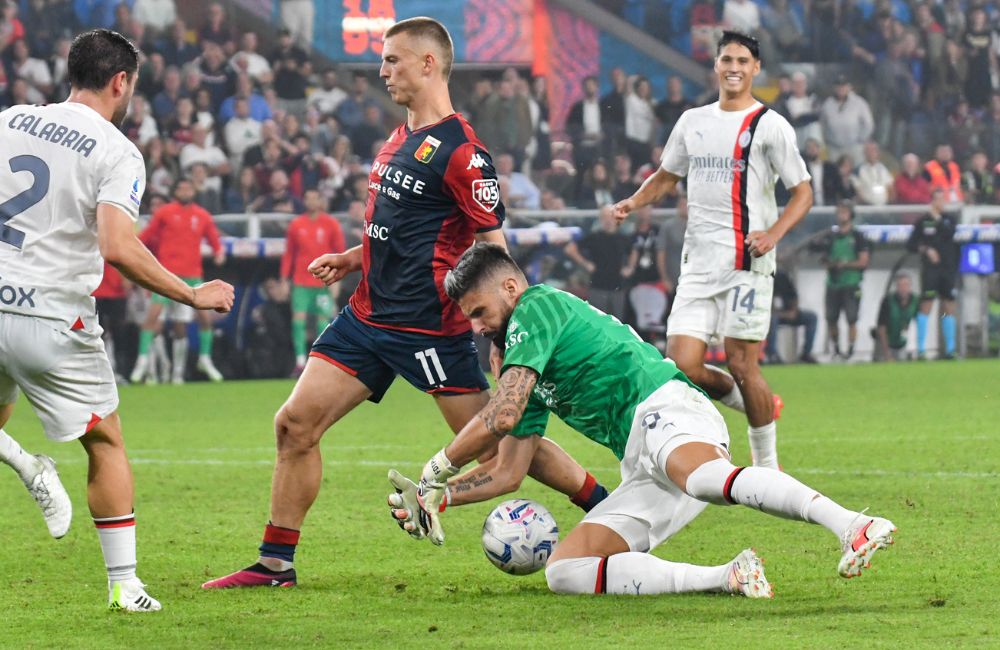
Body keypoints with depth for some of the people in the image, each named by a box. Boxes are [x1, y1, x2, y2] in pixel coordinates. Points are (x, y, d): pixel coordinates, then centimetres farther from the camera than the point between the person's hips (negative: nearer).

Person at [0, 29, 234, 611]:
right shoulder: (117, 153, -8)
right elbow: (119, 248, -21)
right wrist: (193, 296, -13)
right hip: (51, 317, -4)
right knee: (106, 442, 10)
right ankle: (124, 585, 8)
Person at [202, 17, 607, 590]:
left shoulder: (460, 151, -14)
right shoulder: (400, 139, 14)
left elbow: (493, 248, -13)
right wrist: (353, 258, 12)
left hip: (429, 326, -9)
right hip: (370, 315, 9)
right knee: (295, 424, 2)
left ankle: (603, 503, 12)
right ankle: (276, 564, 10)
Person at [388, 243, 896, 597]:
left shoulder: (537, 307, 2)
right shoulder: (528, 369, 31)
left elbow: (502, 416, -7)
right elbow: (507, 471, 35)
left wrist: (437, 469, 8)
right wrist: (433, 497, 26)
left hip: (664, 410, -9)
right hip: (642, 468, 10)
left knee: (703, 478, -44)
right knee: (563, 571, -10)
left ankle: (851, 525, -62)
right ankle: (728, 578, -25)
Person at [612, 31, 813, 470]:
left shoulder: (769, 125, 0)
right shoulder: (693, 122, 15)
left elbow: (802, 191, 0)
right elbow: (666, 177, 27)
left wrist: (774, 233, -16)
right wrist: (634, 202, 7)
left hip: (746, 262, -5)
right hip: (698, 264, 5)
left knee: (742, 366, -8)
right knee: (681, 367, -5)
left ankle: (767, 465, 7)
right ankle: (754, 404, 22)